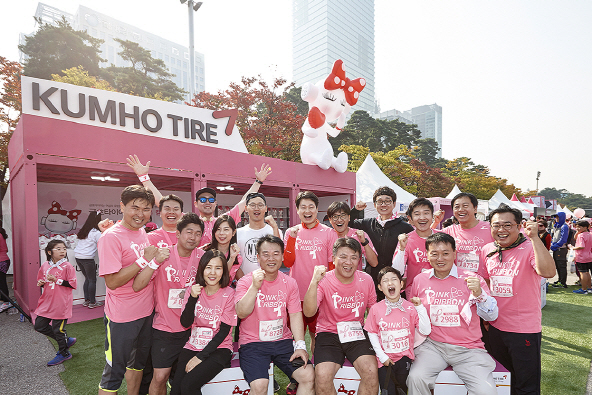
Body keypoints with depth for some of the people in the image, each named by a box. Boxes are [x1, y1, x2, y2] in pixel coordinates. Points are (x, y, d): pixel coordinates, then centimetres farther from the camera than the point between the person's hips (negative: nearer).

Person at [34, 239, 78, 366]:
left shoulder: (67, 266, -13)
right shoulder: (45, 266, 4)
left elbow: (73, 284, -16)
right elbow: (41, 281, 18)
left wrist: (57, 280, -23)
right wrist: (40, 283, -4)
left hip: (61, 304, -7)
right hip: (47, 302, 7)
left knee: (58, 329, 4)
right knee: (39, 326, 12)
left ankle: (64, 353, 27)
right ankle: (66, 340, 29)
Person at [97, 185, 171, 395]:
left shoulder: (142, 232, 4)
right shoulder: (110, 237, -18)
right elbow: (112, 281, -23)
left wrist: (157, 259, -2)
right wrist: (145, 260, -23)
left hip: (147, 311, 7)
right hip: (121, 317, -7)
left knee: (138, 363, 25)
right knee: (113, 373, 11)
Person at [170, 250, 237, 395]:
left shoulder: (228, 294, -9)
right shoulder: (193, 290, 1)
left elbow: (224, 331, -9)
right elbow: (185, 323, -6)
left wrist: (200, 357, -12)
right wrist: (193, 298, -20)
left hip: (218, 349, -3)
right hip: (192, 347, 3)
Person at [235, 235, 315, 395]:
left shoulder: (289, 283, 3)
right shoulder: (246, 281, -6)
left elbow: (295, 315, 1)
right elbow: (241, 313, -17)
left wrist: (300, 345, -9)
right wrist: (255, 287, -28)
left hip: (283, 340, 3)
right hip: (253, 342, -2)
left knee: (308, 376, -12)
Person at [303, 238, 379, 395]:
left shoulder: (366, 280, -1)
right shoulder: (324, 280, -12)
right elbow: (309, 312, -24)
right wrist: (314, 282, -35)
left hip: (358, 334, 2)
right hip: (329, 334, -2)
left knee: (372, 372, -22)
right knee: (322, 377, -21)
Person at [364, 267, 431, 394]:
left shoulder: (410, 307, -5)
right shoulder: (375, 309, -7)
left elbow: (426, 331, -10)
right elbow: (372, 333, 0)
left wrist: (420, 308, -16)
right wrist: (382, 356, -6)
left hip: (404, 357, 1)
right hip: (385, 359, 0)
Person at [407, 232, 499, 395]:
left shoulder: (471, 279, -2)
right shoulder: (420, 280, 3)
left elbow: (492, 316, -8)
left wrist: (479, 293, -24)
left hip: (468, 349, 0)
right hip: (432, 345, 1)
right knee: (416, 377, -22)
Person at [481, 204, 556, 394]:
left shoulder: (530, 248, -14)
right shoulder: (487, 250, 2)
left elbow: (548, 272, -34)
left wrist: (534, 237, -35)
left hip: (525, 329, -5)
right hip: (495, 327, 5)